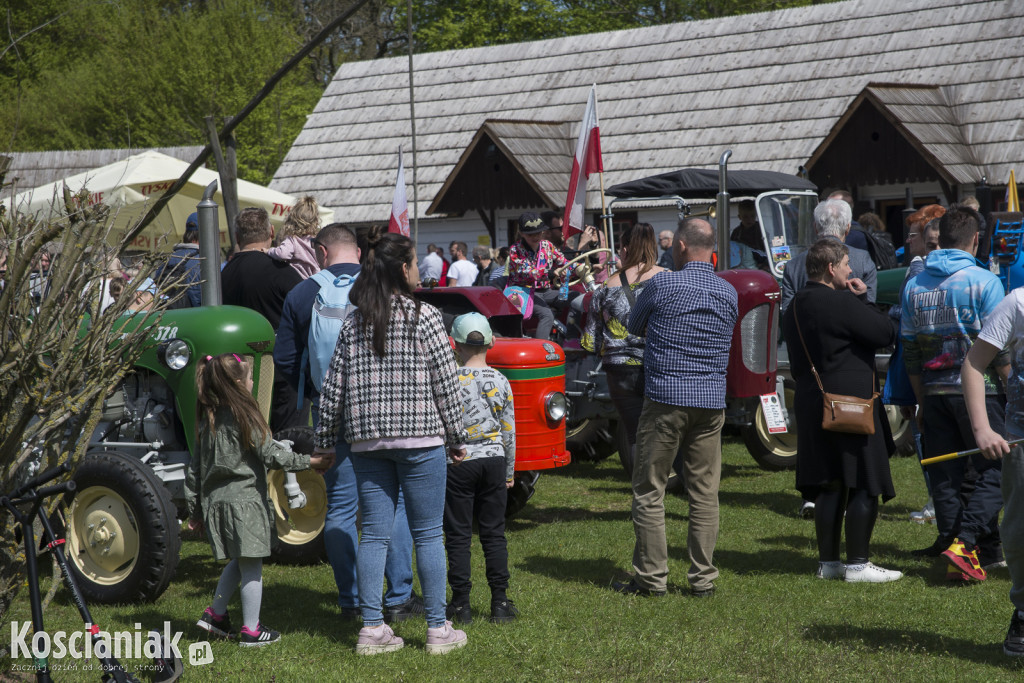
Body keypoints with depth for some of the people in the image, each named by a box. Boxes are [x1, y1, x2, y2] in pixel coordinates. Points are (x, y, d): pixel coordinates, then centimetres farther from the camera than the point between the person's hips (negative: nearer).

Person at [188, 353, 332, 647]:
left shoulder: (208, 419, 9)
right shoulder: (245, 418, -12)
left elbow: (195, 467, 12)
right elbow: (271, 455, -14)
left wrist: (195, 507, 18)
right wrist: (310, 462, -4)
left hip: (214, 500, 7)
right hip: (244, 499, -7)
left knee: (237, 562, 22)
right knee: (251, 567, 0)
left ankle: (215, 614, 21)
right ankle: (251, 630, 4)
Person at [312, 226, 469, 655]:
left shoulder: (353, 324, 6)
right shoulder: (424, 318, -6)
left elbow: (333, 387, 7)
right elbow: (445, 384, -5)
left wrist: (325, 441, 16)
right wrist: (456, 438, 3)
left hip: (367, 441, 4)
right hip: (420, 439, -4)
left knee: (373, 534, 7)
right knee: (428, 534, 4)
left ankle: (372, 628, 6)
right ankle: (438, 629, 7)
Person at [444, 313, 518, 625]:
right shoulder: (500, 381, 0)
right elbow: (509, 431, 5)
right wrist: (509, 472, 15)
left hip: (458, 462, -3)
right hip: (494, 459, 3)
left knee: (458, 535, 4)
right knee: (494, 533, 9)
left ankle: (461, 604, 6)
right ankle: (500, 603, 9)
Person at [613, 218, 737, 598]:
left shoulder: (662, 286, -7)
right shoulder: (729, 293, 8)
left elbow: (634, 328, 8)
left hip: (665, 399, -4)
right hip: (711, 402, 4)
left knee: (649, 492, 4)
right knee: (705, 494, 7)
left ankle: (651, 577, 4)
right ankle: (703, 579, 8)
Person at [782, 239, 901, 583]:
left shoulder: (795, 307, 11)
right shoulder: (842, 304, -16)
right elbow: (886, 332, -12)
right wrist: (862, 299, -2)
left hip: (811, 404, 8)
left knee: (828, 486, 12)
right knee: (864, 486, -2)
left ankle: (828, 561, 15)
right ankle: (857, 564, -2)